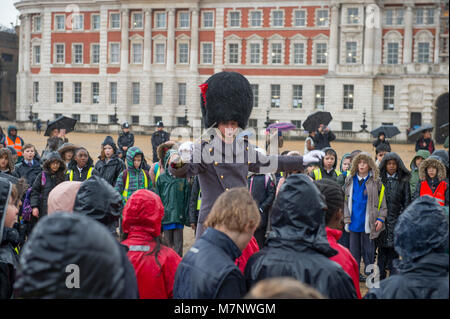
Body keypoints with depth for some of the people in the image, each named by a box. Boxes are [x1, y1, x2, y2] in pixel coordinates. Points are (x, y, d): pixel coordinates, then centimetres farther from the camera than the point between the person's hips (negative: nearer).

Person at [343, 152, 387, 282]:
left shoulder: (376, 181, -2)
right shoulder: (350, 180, 7)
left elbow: (382, 201, -1)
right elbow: (346, 199, 10)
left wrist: (381, 218, -8)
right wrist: (346, 217, 3)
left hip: (368, 222, -3)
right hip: (354, 221, 3)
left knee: (368, 249, 2)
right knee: (354, 248, 9)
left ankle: (370, 273, 13)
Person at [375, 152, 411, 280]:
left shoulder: (403, 181, 6)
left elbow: (407, 201, 7)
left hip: (396, 219, -1)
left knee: (394, 248, -2)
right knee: (382, 247, 1)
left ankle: (393, 274, 5)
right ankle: (381, 276, 8)